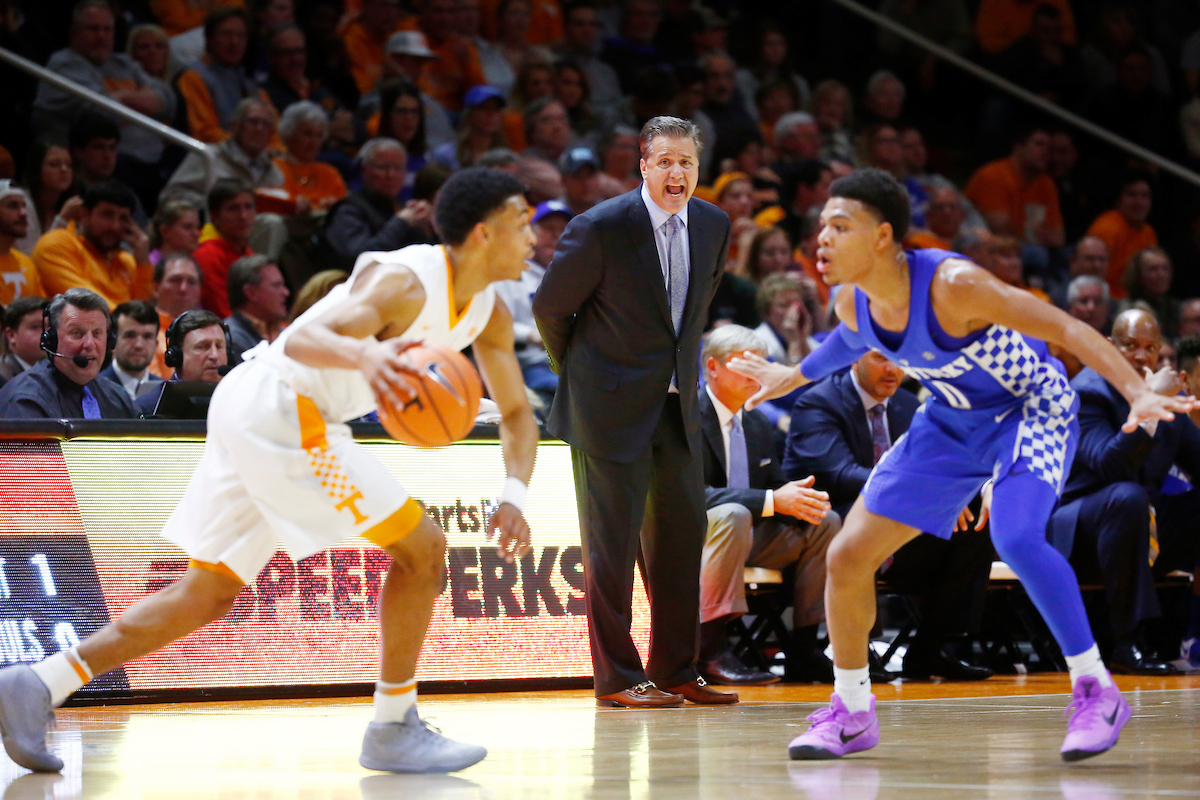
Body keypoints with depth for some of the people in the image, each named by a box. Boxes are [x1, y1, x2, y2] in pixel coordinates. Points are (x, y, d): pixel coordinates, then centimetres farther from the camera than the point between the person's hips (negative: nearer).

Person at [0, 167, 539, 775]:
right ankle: (393, 730, 2)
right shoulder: (406, 282, -18)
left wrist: (513, 497, -3)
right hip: (280, 409, -10)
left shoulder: (488, 313, 9)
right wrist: (365, 355, -55)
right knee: (421, 550, -7)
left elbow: (516, 412, 17)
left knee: (209, 593, 11)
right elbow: (304, 339, -32)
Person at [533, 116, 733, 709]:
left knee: (681, 535, 8)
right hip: (612, 408, -6)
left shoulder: (713, 226, 2)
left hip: (677, 405, 6)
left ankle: (675, 672, 17)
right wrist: (576, 372, 7)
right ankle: (616, 679, 3)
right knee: (613, 541, -3)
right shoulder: (600, 229, -16)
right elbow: (549, 307, -4)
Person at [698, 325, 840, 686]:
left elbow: (776, 487, 13)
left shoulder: (759, 425, 14)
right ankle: (710, 649, -38)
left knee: (825, 523, -7)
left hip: (747, 535, 8)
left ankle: (802, 649, -9)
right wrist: (772, 501, -33)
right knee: (733, 515, -38)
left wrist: (798, 500, -14)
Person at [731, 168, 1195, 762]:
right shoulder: (852, 305, -11)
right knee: (848, 556, 0)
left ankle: (1096, 691, -19)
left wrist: (1139, 393, -41)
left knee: (1015, 538, -34)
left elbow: (1066, 329, -31)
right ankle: (851, 713, 19)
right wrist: (796, 376, 29)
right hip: (952, 422, 7)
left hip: (1032, 408, -7)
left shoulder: (952, 284, -33)